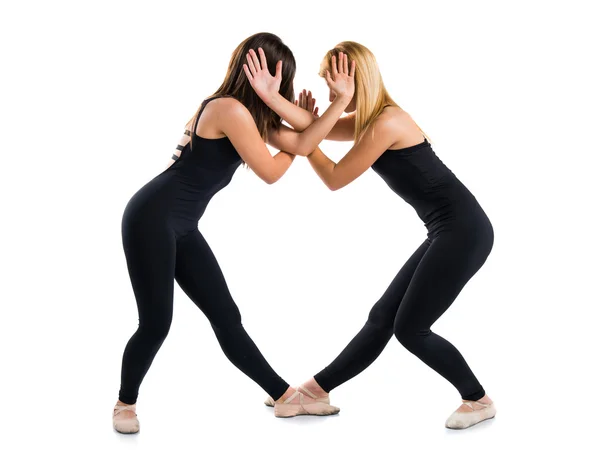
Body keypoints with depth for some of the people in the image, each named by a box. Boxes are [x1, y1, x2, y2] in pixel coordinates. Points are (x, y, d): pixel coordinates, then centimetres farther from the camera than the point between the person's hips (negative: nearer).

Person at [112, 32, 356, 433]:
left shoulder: (243, 113, 11)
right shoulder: (230, 109, -17)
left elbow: (295, 144, -1)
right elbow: (270, 172, -13)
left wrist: (341, 103, -6)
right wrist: (294, 147, 6)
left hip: (182, 227, 9)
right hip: (151, 219, -9)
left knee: (227, 318, 9)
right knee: (157, 323, -4)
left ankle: (285, 397, 12)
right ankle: (125, 404, 19)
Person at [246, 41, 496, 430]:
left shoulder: (386, 123, -17)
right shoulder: (369, 121, 12)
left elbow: (335, 179, -9)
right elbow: (315, 126, -5)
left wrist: (302, 141, 5)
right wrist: (268, 93, -17)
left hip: (464, 231, -10)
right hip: (451, 231, 10)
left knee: (410, 328, -2)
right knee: (384, 317, 13)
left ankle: (479, 400, 12)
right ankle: (317, 388, 20)